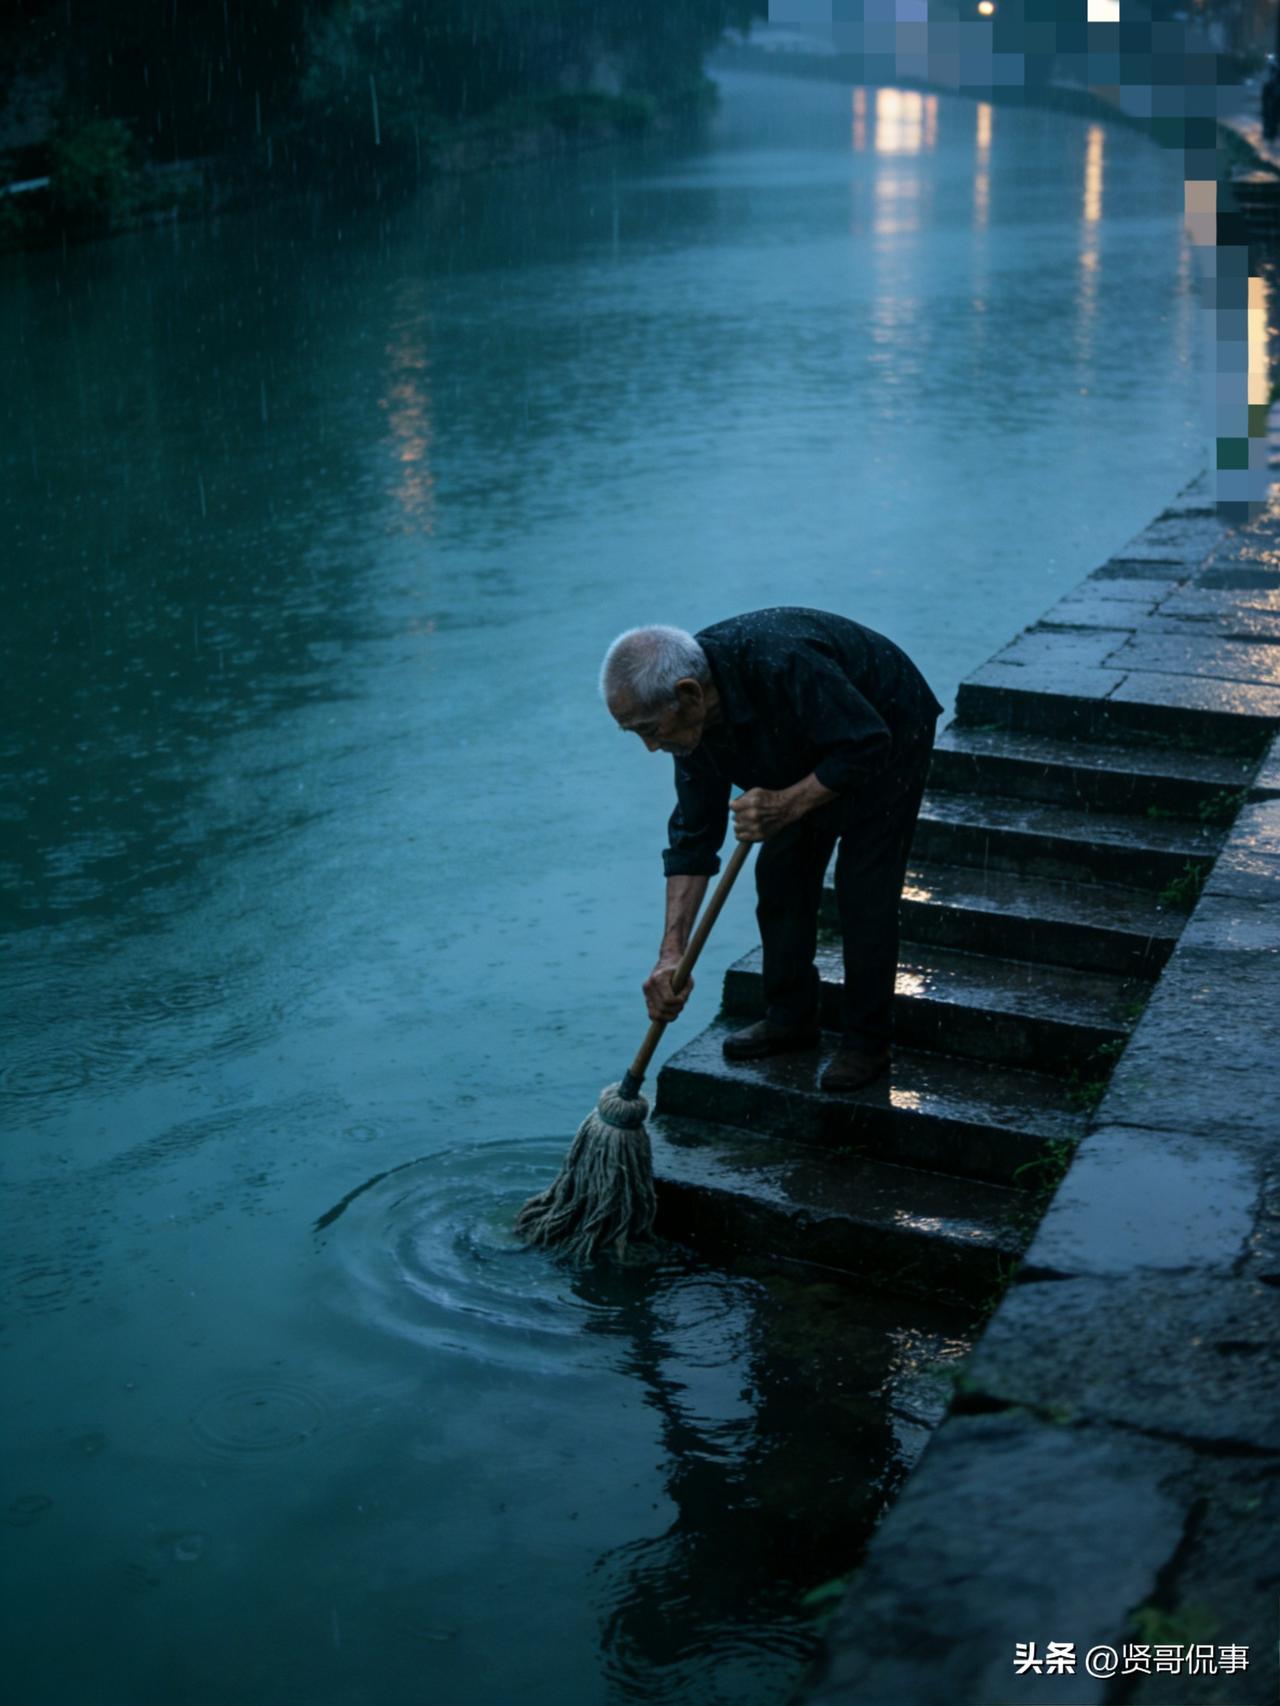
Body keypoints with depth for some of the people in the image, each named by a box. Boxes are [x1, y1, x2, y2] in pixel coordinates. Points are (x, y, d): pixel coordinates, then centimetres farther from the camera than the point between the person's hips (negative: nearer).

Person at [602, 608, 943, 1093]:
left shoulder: (779, 665, -41)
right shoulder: (695, 716, -16)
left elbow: (868, 745, -30)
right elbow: (693, 834, -11)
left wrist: (788, 805, -36)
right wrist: (672, 952, -15)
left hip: (888, 730, -7)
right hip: (814, 747, 7)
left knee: (864, 891, -10)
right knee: (779, 873, 5)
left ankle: (866, 1043, 2)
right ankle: (790, 1018, 20)